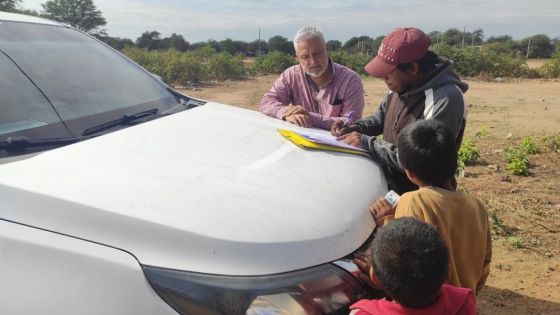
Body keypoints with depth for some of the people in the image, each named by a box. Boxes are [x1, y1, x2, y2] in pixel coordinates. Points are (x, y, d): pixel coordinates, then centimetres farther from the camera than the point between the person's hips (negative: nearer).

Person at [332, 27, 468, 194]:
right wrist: (358, 127, -2)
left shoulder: (445, 99, -25)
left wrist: (368, 143, -22)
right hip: (389, 180, 7)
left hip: (418, 196, -7)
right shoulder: (403, 84, -1)